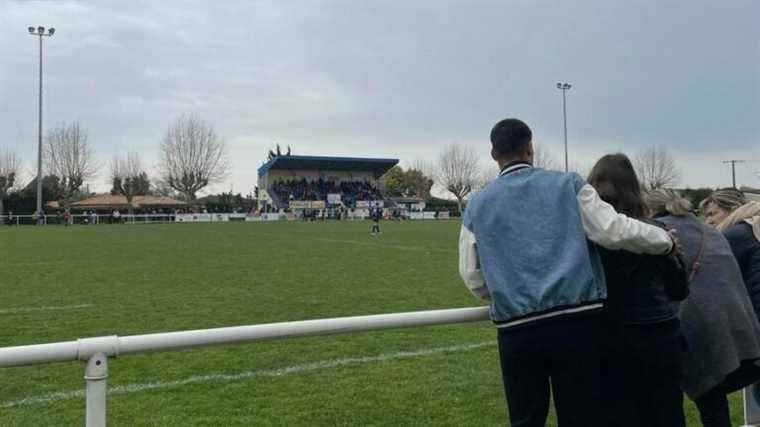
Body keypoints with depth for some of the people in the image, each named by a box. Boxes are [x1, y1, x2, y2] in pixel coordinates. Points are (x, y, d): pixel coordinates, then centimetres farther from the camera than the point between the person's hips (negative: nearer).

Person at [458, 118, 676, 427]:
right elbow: (614, 230, -1)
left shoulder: (477, 205, 8)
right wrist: (665, 241, 16)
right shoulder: (568, 184, 4)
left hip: (516, 330, 2)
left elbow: (472, 277, 8)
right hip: (577, 322, -1)